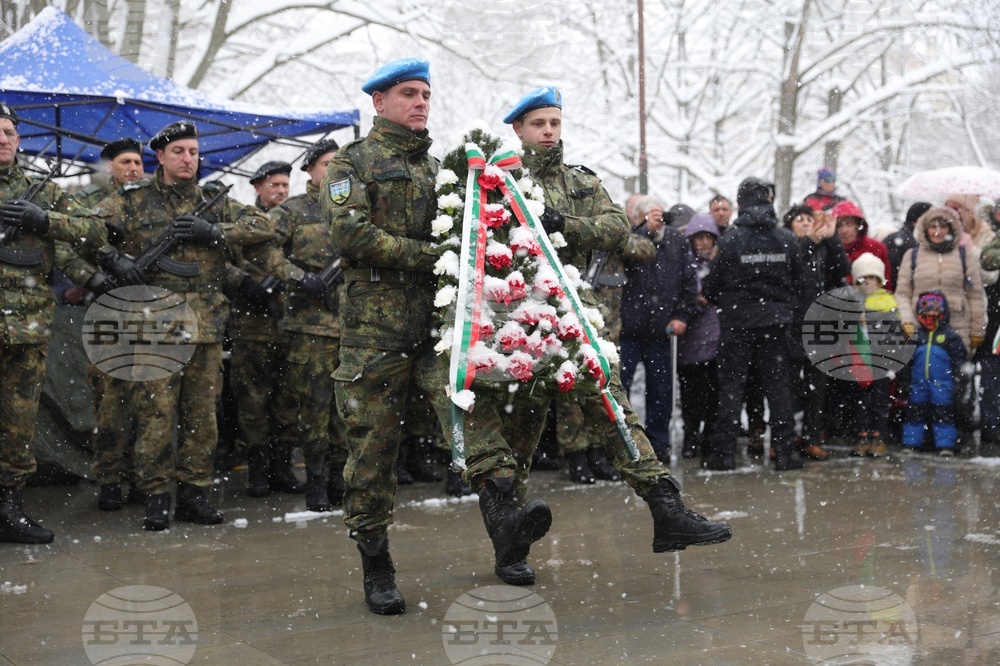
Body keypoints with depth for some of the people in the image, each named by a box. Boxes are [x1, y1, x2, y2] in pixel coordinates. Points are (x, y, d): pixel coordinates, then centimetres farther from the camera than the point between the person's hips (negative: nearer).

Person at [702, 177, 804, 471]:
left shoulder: (730, 240, -11)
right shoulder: (787, 239, -1)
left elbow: (712, 284, -5)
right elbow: (798, 281, 8)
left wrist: (719, 303, 16)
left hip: (738, 323, -2)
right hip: (776, 323, 3)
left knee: (731, 386, 4)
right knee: (777, 385, 8)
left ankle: (723, 452, 5)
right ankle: (785, 450, 9)